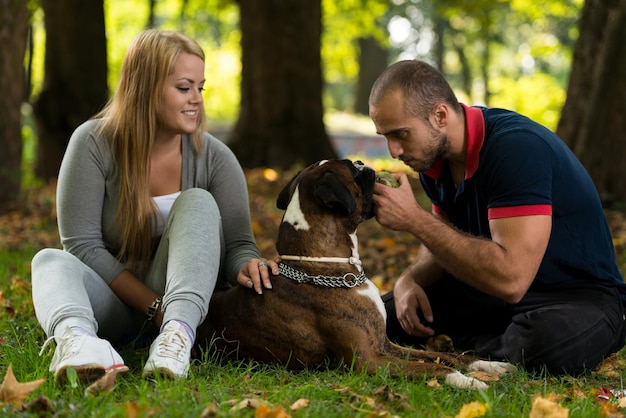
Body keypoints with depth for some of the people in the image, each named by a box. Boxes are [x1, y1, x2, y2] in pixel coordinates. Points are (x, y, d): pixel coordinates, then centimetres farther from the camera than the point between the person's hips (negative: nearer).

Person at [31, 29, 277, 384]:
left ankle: (178, 333, -46)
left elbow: (238, 244, -4)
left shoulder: (214, 157, -3)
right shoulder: (93, 144, -9)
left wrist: (246, 266, -31)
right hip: (110, 306, -1)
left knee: (197, 202, -22)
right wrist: (153, 306, -21)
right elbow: (83, 245, -13)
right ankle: (74, 338, -66)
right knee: (50, 261, -30)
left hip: (182, 299, 1)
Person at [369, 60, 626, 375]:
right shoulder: (434, 158, -1)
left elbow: (510, 278, -36)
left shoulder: (517, 147, -28)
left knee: (546, 341, -41)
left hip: (577, 293, -7)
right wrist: (411, 279, -9)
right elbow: (446, 242, 15)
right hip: (493, 290, 7)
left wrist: (414, 219, -31)